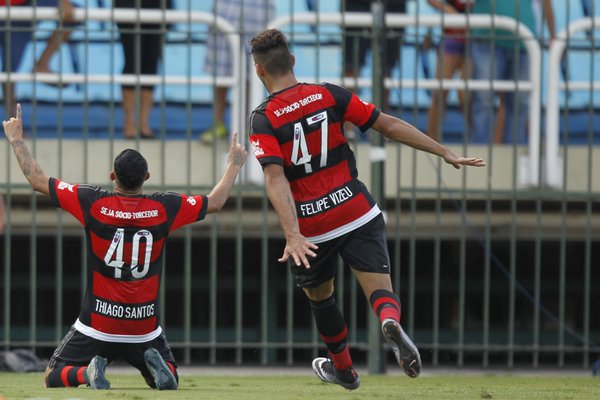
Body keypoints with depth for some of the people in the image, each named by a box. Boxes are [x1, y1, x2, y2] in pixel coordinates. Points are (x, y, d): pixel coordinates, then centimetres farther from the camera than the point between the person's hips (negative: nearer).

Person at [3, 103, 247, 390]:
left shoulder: (93, 203, -12)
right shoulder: (164, 208, -7)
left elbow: (38, 181, -3)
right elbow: (215, 202, 8)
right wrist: (234, 165, 24)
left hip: (97, 325, -1)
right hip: (145, 328, 1)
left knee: (53, 378, 15)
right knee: (168, 380, 24)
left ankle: (87, 372, -16)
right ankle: (156, 364, -10)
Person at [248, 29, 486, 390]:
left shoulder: (263, 121, -7)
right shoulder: (330, 95, -1)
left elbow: (275, 179, -20)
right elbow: (389, 125, -1)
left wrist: (293, 236, -28)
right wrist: (445, 153, 5)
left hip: (313, 229, -1)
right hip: (358, 212, 1)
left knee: (319, 294, 26)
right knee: (381, 291, -1)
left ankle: (343, 368, 41)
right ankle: (392, 322, -37)